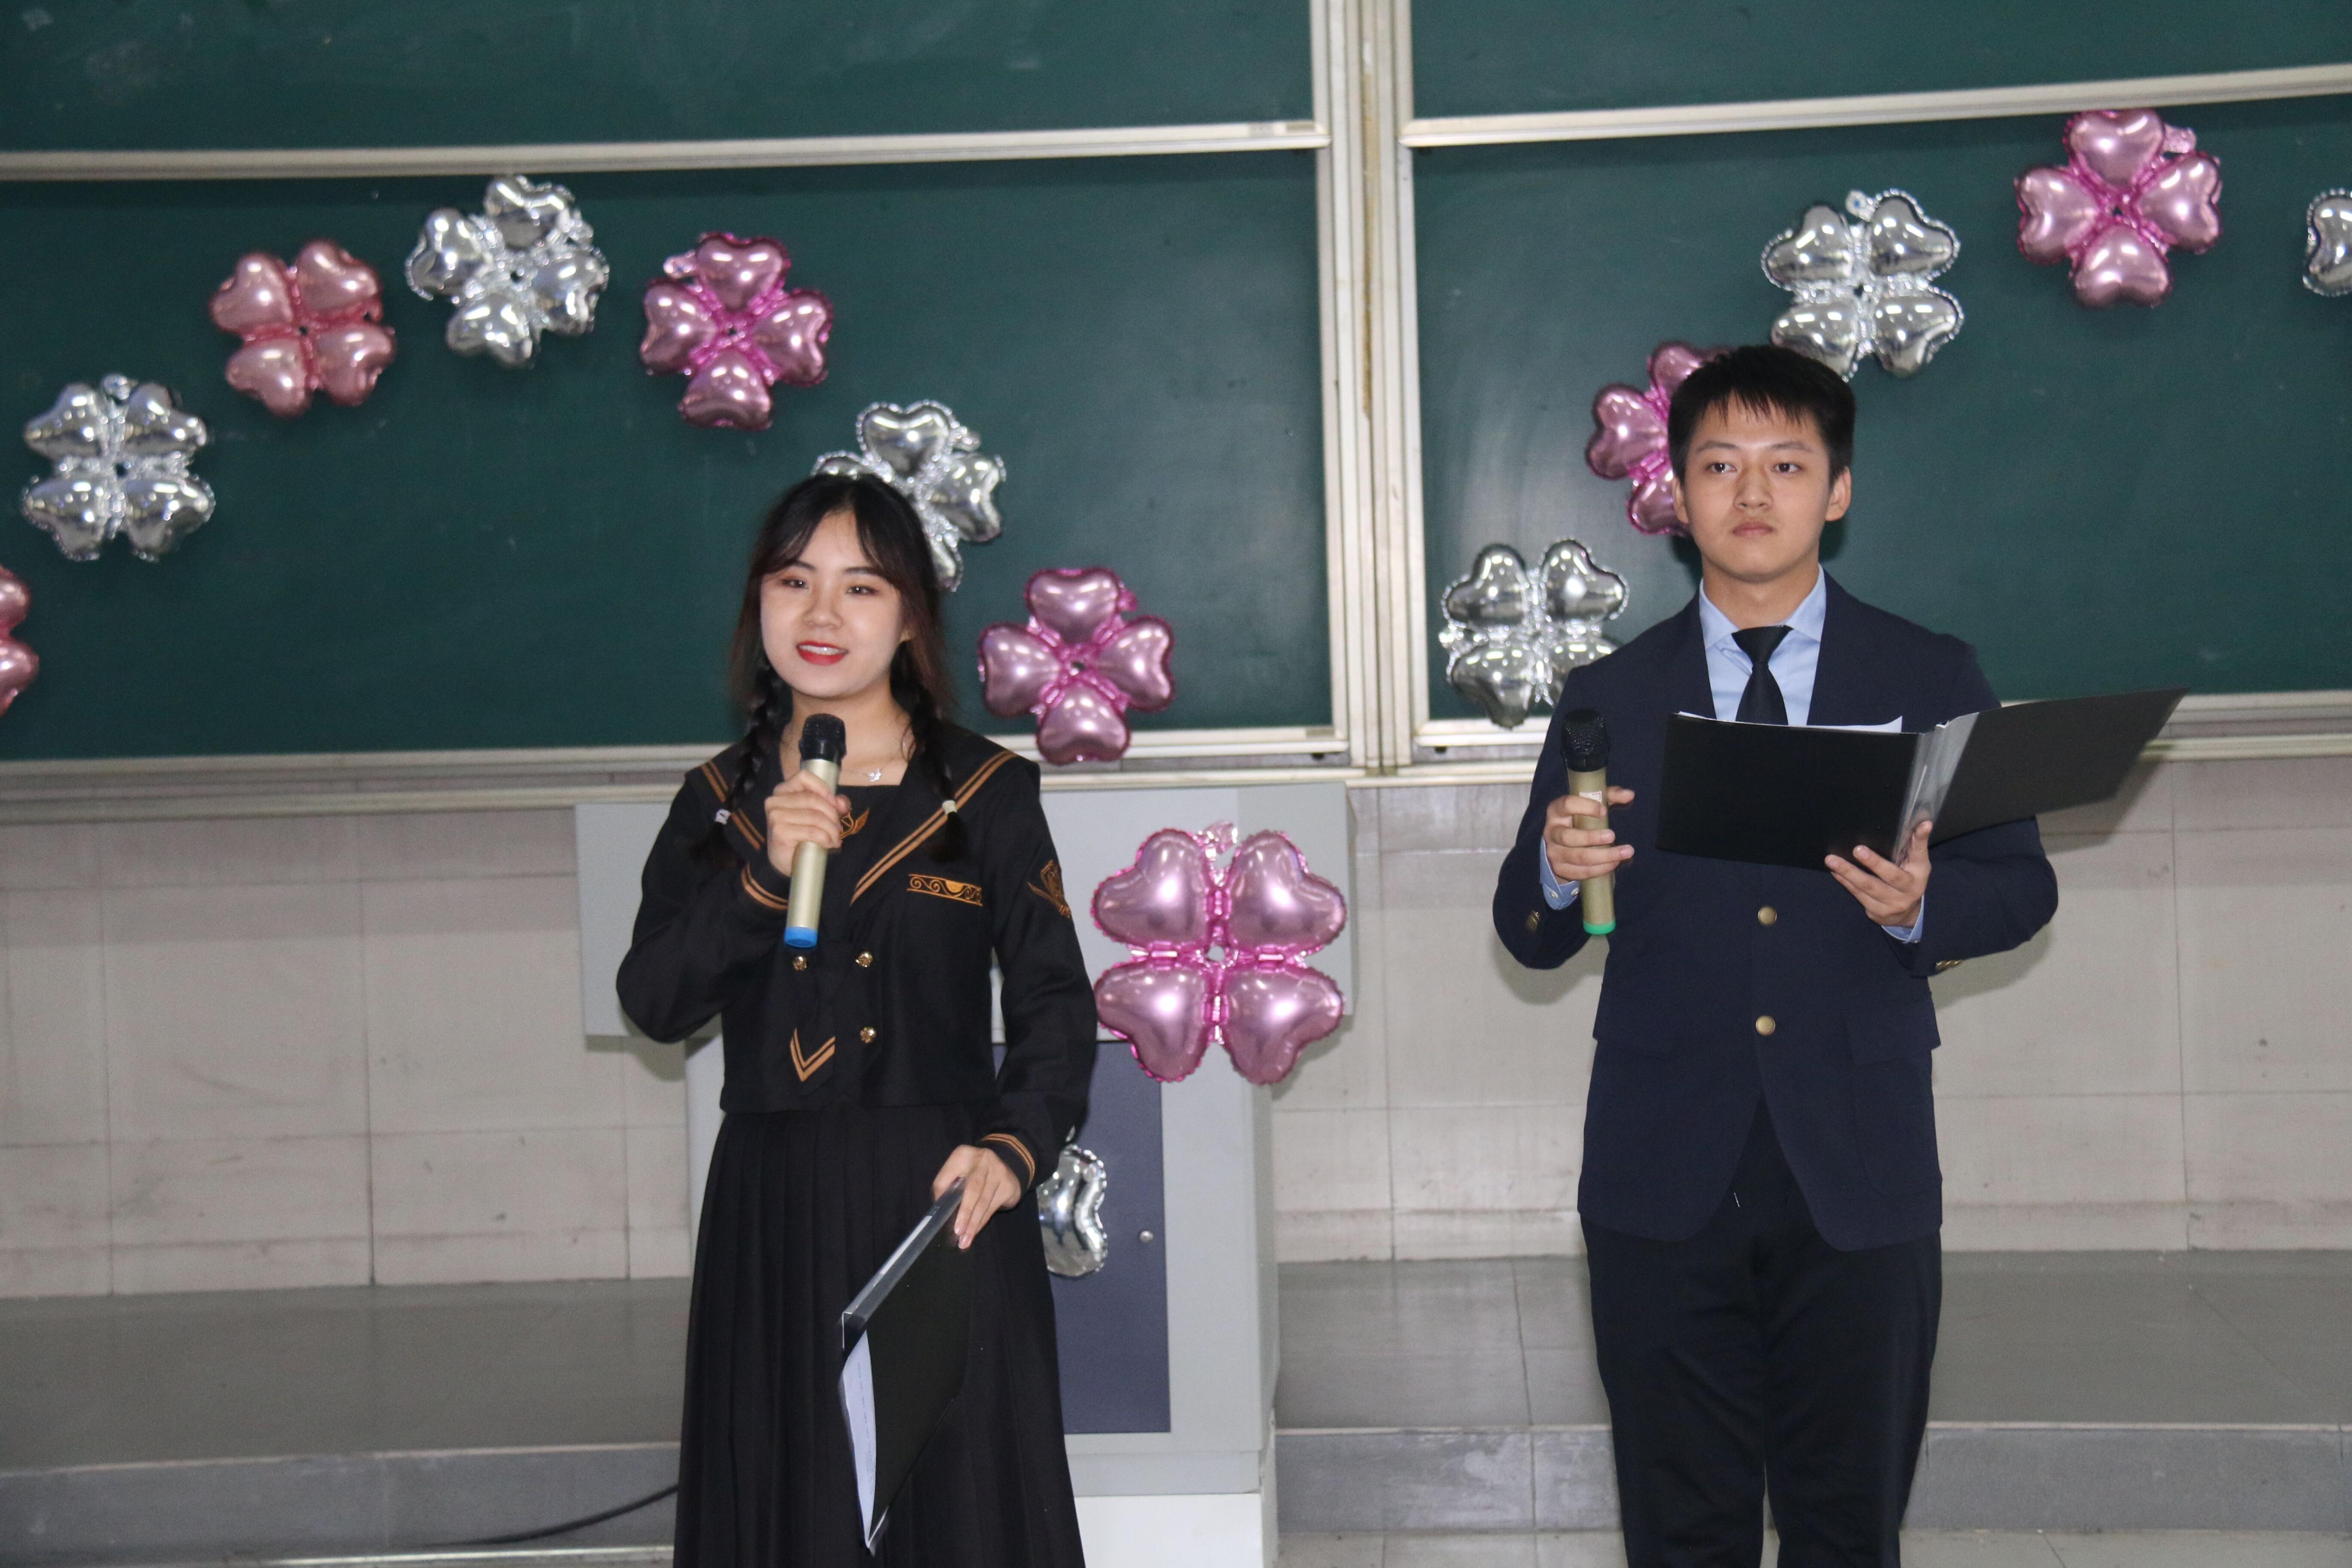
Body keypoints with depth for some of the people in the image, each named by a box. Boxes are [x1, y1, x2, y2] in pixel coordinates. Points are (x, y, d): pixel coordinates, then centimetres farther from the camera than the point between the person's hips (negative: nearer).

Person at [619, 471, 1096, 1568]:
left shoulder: (984, 793, 1)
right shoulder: (720, 804, 9)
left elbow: (1055, 1003, 0)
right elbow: (654, 1004, 0)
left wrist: (1014, 1146, -16)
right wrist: (764, 872, -13)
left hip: (939, 1201, -2)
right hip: (770, 1214, 3)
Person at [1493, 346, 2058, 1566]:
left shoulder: (1930, 681, 5)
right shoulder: (1609, 699, 7)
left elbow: (2023, 886, 4)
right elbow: (1529, 939, 7)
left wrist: (1921, 904, -17)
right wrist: (1558, 870, -16)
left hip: (1860, 1175, 0)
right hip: (1663, 1177, 1)